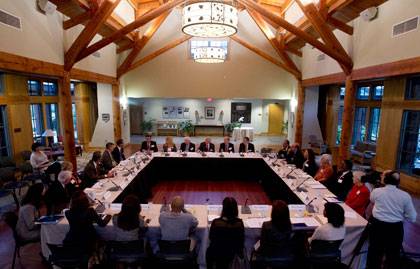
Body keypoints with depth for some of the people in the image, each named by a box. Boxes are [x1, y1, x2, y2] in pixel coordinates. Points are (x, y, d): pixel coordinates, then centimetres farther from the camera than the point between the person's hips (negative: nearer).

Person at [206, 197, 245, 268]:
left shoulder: (216, 222, -29)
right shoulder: (240, 223, -22)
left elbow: (211, 238, -11)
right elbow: (241, 239, -7)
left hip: (216, 254, -2)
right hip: (231, 254, 2)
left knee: (209, 252, 32)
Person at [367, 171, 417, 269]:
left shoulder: (376, 191, -9)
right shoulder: (405, 196, -10)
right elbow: (412, 218, -2)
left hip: (377, 226, 0)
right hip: (396, 229, 0)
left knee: (375, 251, 19)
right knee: (393, 255, 18)